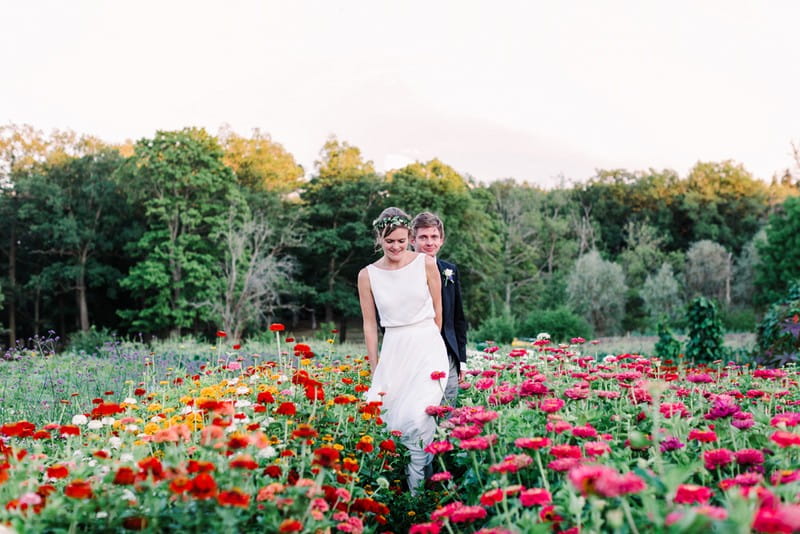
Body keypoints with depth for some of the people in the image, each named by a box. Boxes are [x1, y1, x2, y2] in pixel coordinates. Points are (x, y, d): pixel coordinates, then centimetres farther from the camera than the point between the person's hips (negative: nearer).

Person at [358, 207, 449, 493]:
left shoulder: (426, 264, -1)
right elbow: (370, 325, 7)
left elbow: (437, 311, 9)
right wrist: (374, 370, 7)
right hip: (392, 352, 2)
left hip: (427, 349, -2)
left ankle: (419, 489, -4)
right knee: (384, 415, -3)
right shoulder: (367, 275, 3)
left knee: (416, 418, -16)